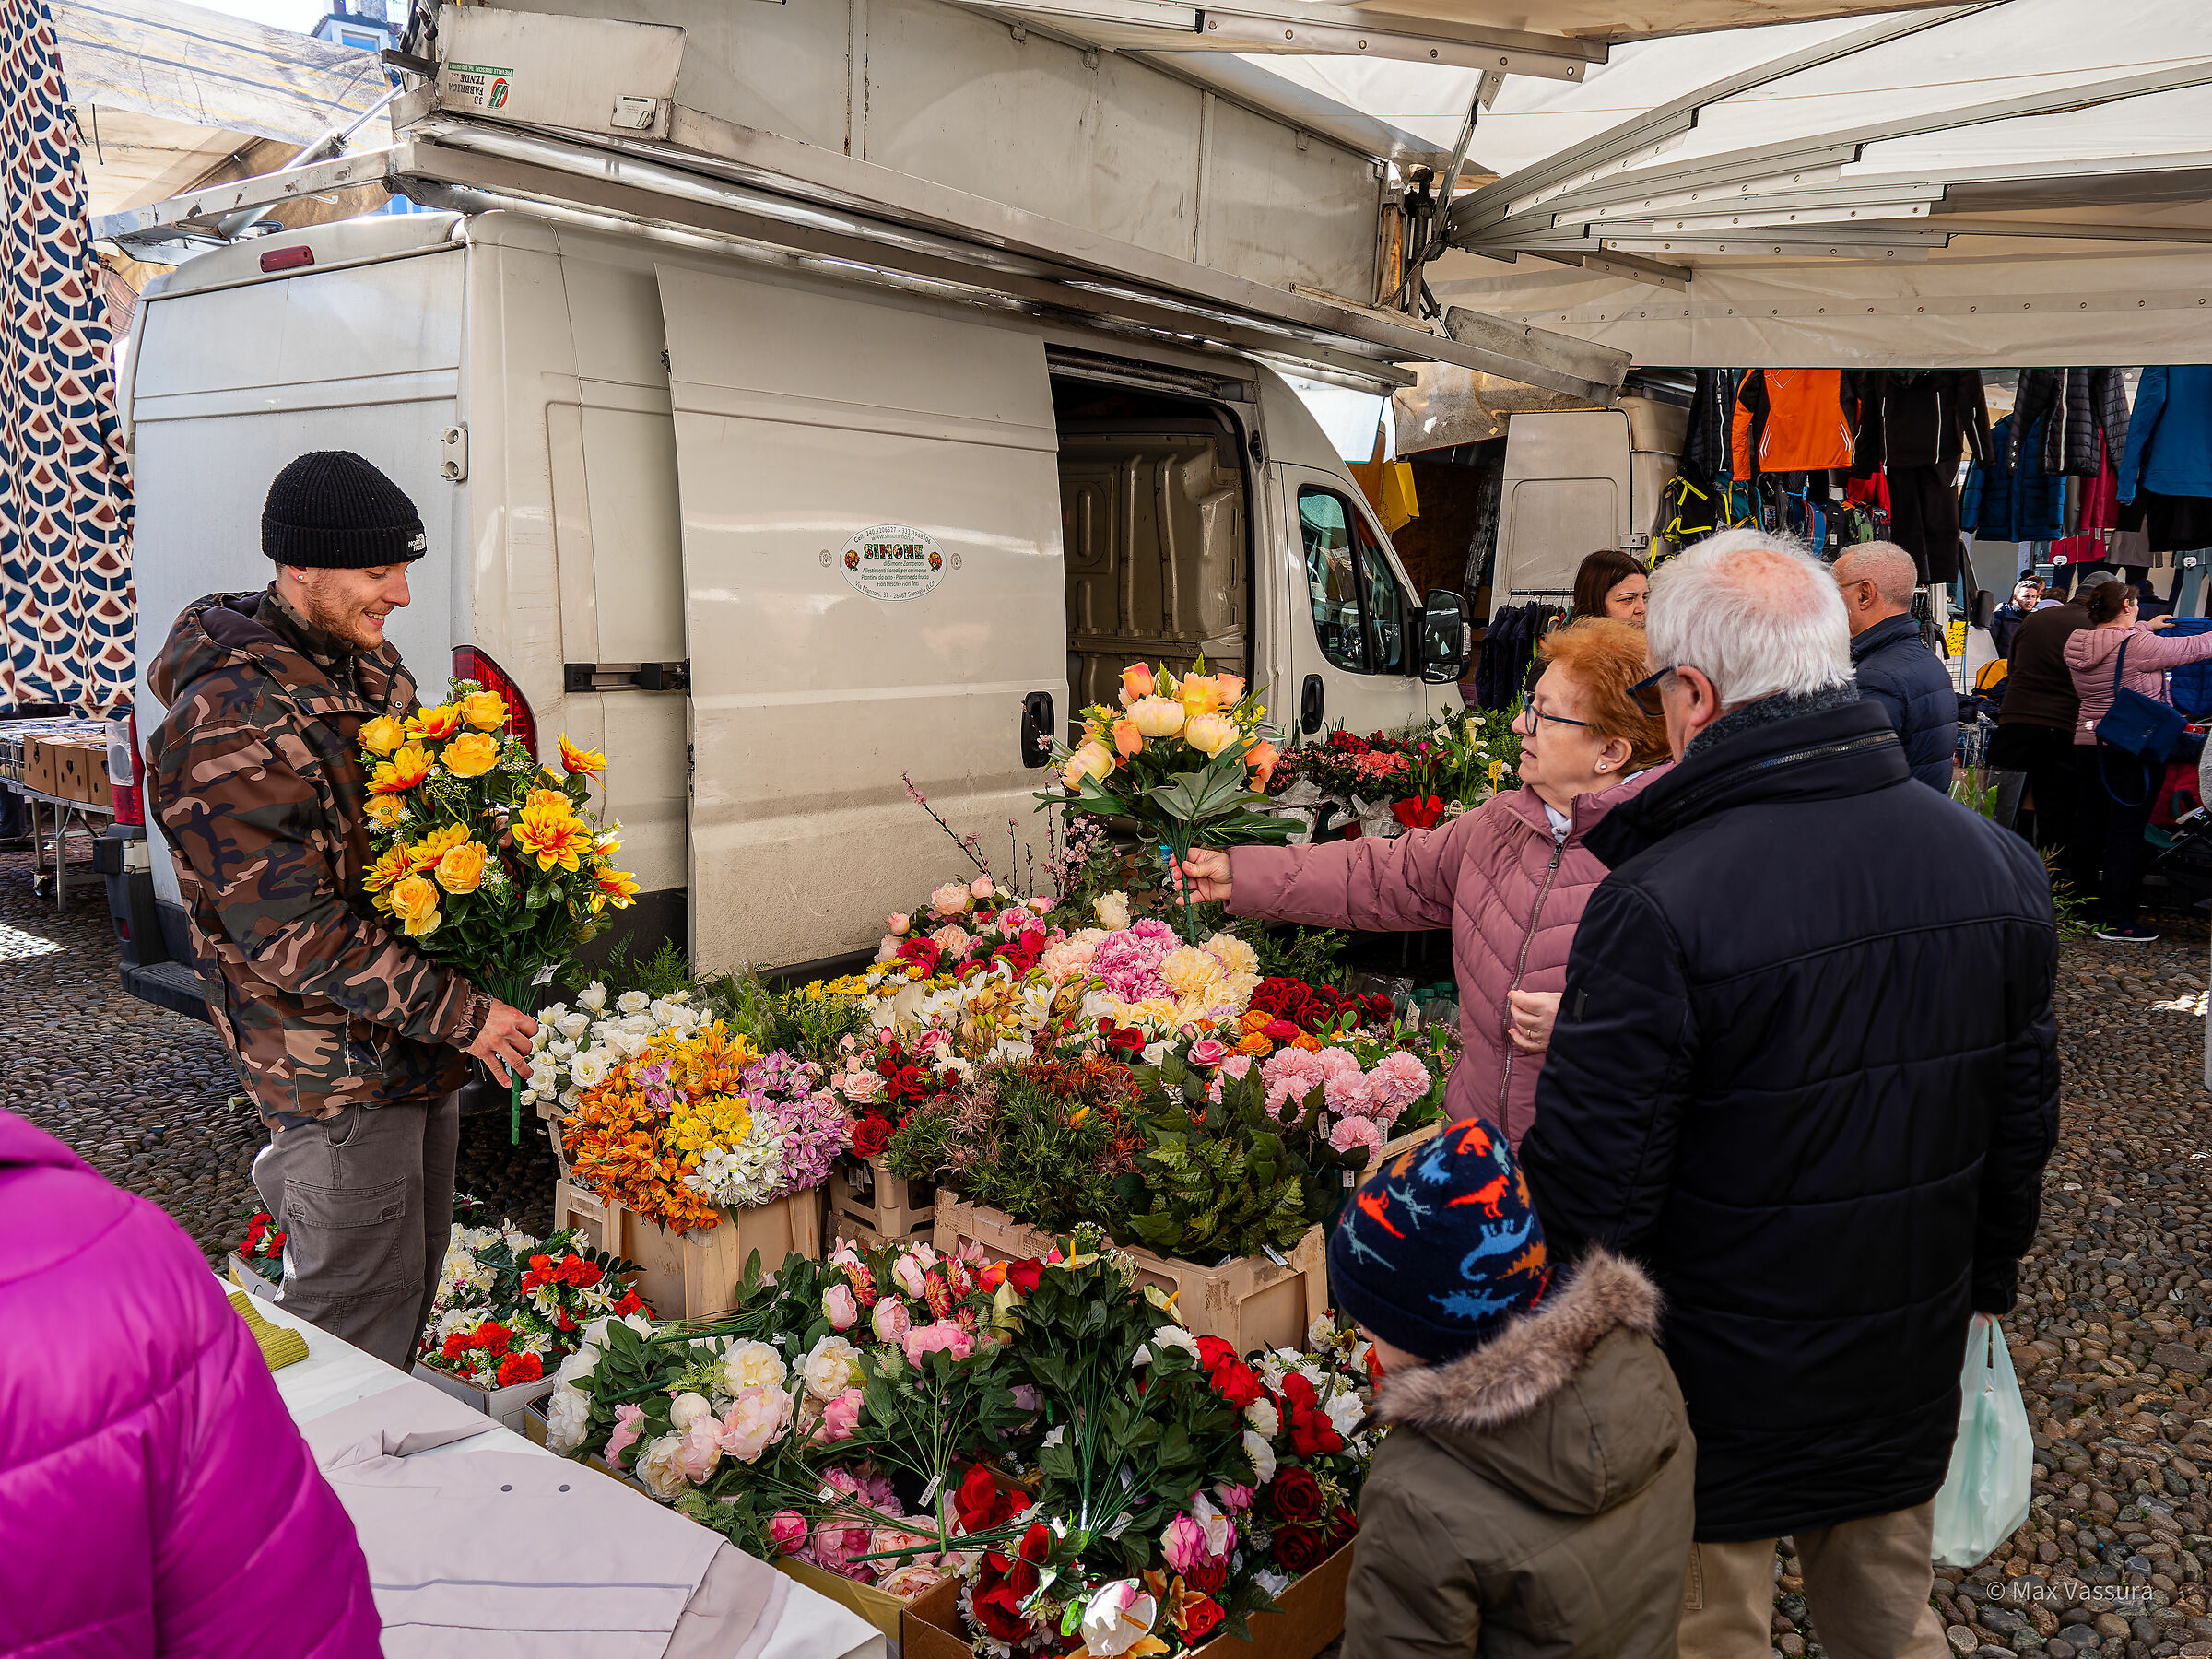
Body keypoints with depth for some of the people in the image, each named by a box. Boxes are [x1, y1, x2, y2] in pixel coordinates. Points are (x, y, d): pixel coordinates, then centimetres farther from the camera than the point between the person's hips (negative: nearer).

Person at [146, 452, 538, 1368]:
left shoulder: (370, 664, 7)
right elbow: (289, 931, -24)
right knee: (359, 1313, 3)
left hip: (420, 1040, 9)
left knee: (414, 1275, 22)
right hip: (337, 1071, -9)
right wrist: (459, 1012, -21)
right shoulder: (227, 723, -21)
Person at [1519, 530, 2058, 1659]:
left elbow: (1590, 1191, -23)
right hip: (1910, 1384, 6)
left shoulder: (1657, 908, -28)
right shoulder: (1999, 867, -7)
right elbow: (2021, 1132, 5)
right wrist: (1978, 1294, 20)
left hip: (1721, 1402, -5)